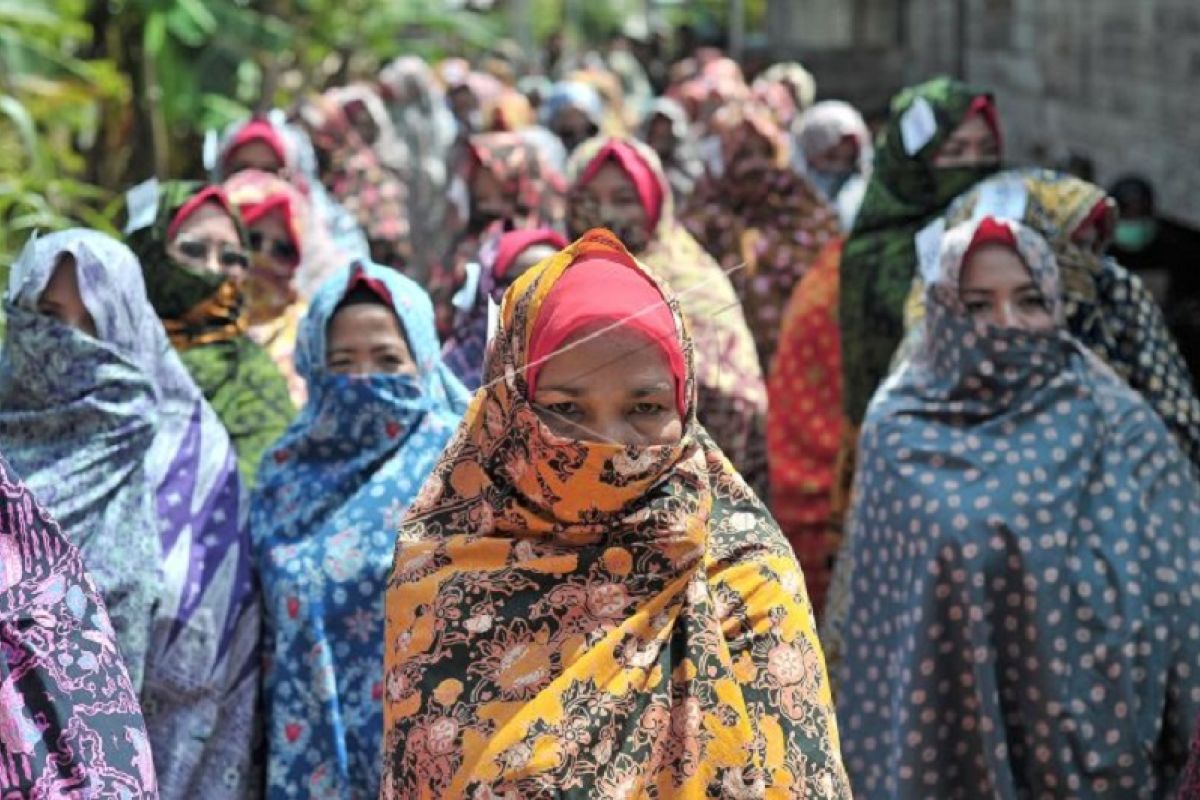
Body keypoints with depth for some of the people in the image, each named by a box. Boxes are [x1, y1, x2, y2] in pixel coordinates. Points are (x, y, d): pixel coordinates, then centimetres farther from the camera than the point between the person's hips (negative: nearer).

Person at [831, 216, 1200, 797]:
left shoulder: (1117, 425, -3)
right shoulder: (899, 429, 1)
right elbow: (872, 603, 7)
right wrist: (865, 738, 7)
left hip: (1085, 725, -1)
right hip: (943, 721, 1)